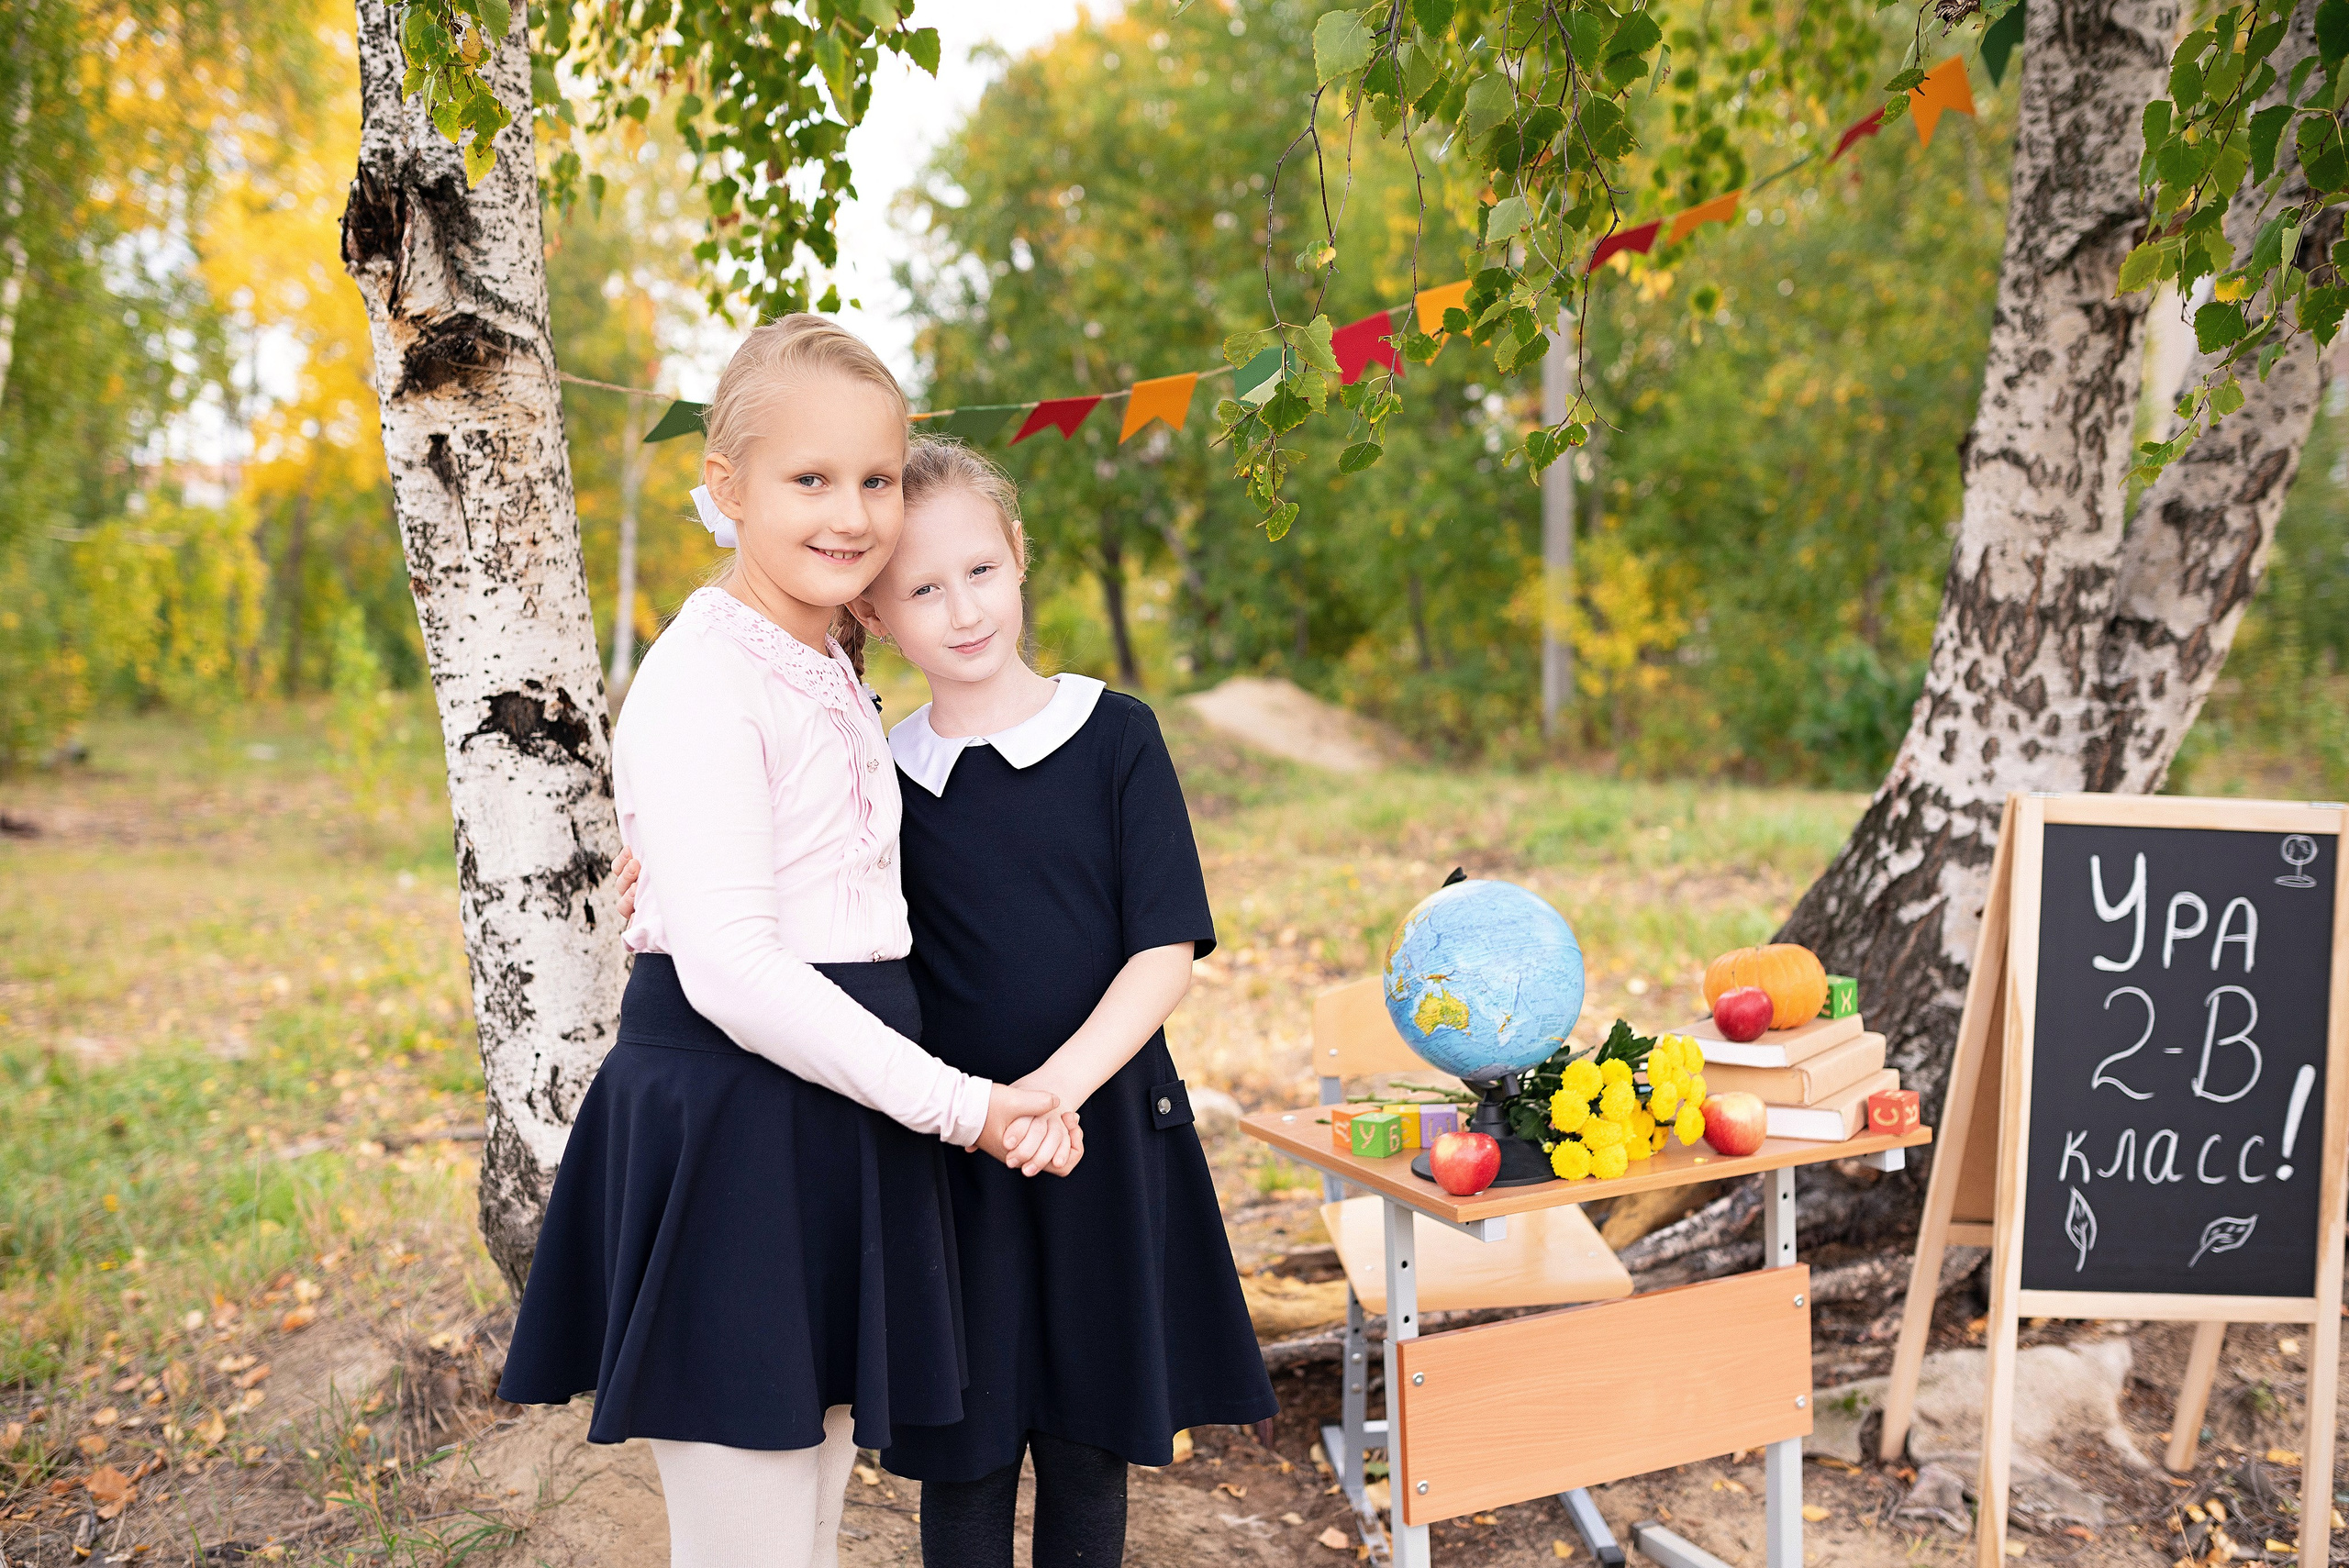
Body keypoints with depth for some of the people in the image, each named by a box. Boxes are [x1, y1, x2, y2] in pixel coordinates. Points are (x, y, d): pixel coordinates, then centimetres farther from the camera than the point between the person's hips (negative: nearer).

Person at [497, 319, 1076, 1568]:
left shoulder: (837, 677, 12)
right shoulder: (702, 678, -15)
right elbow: (730, 969, -22)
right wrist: (959, 1105, -19)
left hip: (840, 1116, 9)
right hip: (725, 1124, -9)